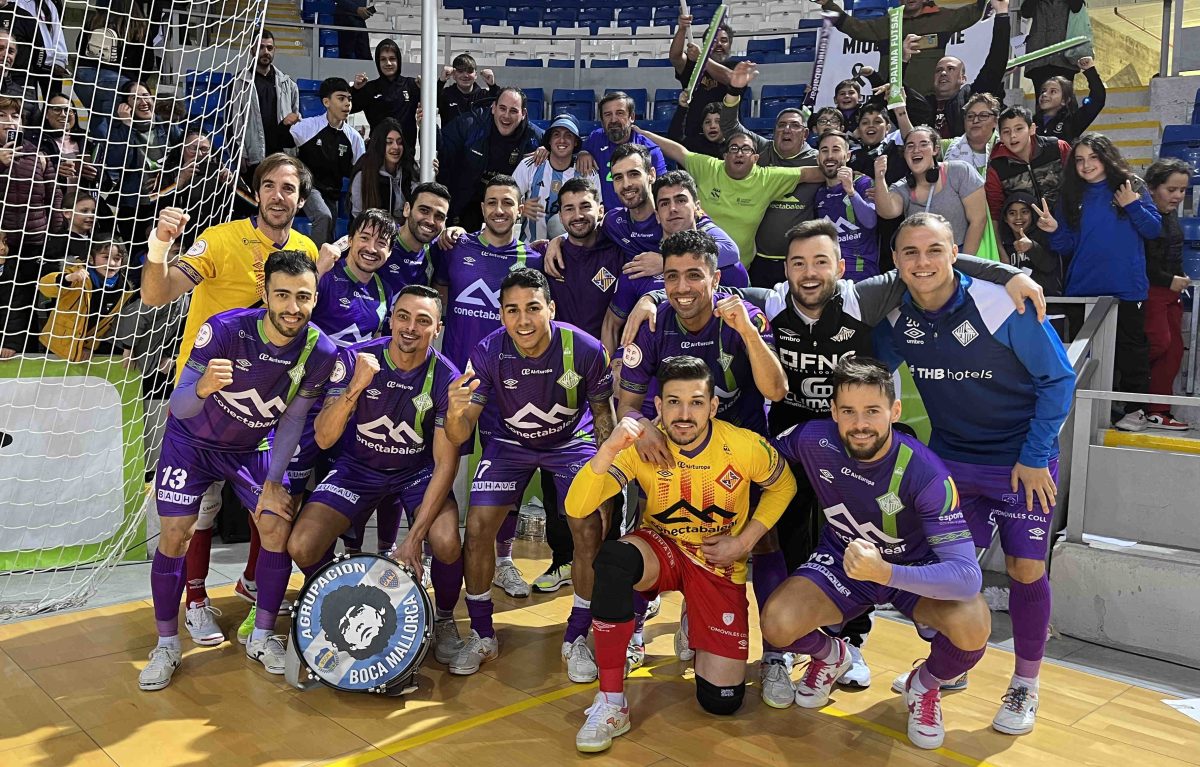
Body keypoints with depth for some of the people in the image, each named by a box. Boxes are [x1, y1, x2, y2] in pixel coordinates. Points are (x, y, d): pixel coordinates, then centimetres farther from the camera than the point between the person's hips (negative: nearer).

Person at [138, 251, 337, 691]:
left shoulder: (320, 353, -22)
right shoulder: (224, 330, -30)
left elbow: (292, 420, -8)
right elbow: (179, 407, -30)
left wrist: (273, 483, -8)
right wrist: (202, 388, -53)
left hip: (253, 448, 2)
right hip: (193, 441, -2)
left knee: (278, 527, -8)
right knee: (174, 536, -8)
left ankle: (262, 638, 11)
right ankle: (166, 645, 12)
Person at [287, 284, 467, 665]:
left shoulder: (446, 379, -18)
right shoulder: (354, 358, -16)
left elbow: (445, 463, -17)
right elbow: (324, 439, -20)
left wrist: (414, 537, -25)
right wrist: (355, 388, -38)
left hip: (419, 473, -1)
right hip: (357, 468, 2)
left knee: (447, 543, -29)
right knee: (301, 547, -19)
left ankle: (444, 619, 5)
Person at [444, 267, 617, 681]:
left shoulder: (585, 349, -28)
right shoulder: (488, 353, -25)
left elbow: (602, 412, -8)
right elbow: (459, 436, -23)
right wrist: (457, 410, -47)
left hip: (572, 439, -1)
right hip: (511, 441, 1)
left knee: (590, 531, -16)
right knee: (477, 528, -11)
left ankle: (577, 639, 7)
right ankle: (482, 636, 12)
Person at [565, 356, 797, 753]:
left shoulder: (745, 446, -20)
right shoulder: (643, 446, -20)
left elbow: (783, 486, 2)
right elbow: (576, 507, -28)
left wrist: (744, 542, -9)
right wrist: (609, 449, -43)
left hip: (720, 566, 0)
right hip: (661, 549, 0)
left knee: (721, 701, -7)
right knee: (612, 557, -38)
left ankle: (696, 627, 28)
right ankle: (611, 703, -22)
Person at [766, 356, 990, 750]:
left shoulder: (925, 473, -31)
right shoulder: (814, 439, -22)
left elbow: (968, 575, -37)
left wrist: (884, 572, -51)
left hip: (914, 570, -2)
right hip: (841, 562, 2)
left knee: (973, 624, -33)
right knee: (776, 623, -25)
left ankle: (925, 685, 5)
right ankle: (830, 657, 15)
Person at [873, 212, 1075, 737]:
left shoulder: (1003, 306, -22)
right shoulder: (895, 318, -9)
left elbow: (1058, 379, -12)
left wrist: (1035, 457, -12)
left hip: (1023, 461, -3)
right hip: (949, 458, 3)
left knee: (1026, 570, 0)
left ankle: (1025, 685, 22)